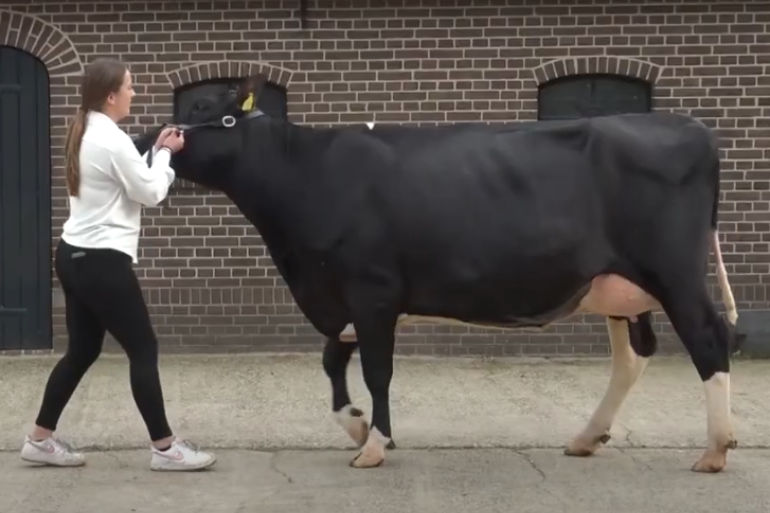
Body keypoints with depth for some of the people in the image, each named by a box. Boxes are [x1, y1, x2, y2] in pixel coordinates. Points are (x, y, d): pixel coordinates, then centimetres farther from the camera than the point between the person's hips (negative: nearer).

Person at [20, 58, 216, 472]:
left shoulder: (86, 135, 12)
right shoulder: (112, 140, -18)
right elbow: (151, 193, -11)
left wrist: (156, 151, 12)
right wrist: (165, 154, 3)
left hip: (74, 256, 10)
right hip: (101, 262, -10)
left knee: (82, 350, 16)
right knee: (143, 350, -1)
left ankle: (40, 440, 21)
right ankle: (164, 448, 5)